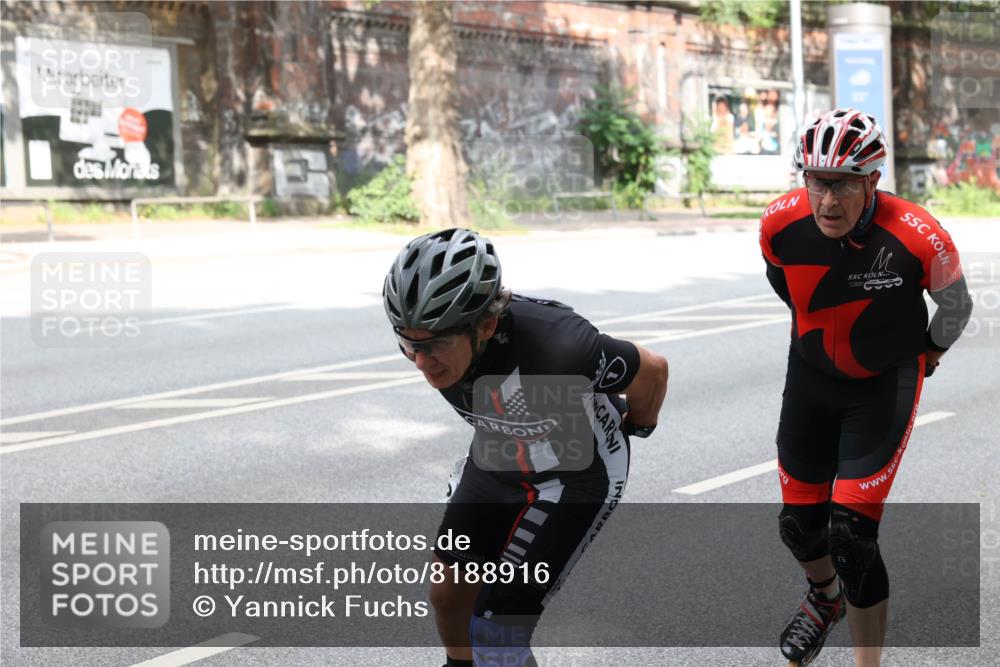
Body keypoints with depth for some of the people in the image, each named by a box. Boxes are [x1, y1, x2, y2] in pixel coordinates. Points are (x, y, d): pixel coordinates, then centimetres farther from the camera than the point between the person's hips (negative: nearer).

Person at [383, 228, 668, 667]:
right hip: (498, 459, 6)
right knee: (448, 595, 14)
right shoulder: (429, 336, -23)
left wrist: (638, 426, 1)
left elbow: (652, 371, -21)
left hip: (576, 472, -6)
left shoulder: (553, 346, -41)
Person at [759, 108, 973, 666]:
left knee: (851, 535, -13)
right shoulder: (780, 225, -21)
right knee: (799, 524, 11)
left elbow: (957, 306, -6)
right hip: (812, 375, 3)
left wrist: (926, 354, 10)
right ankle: (826, 597, 46)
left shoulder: (919, 238, -30)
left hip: (885, 384, -3)